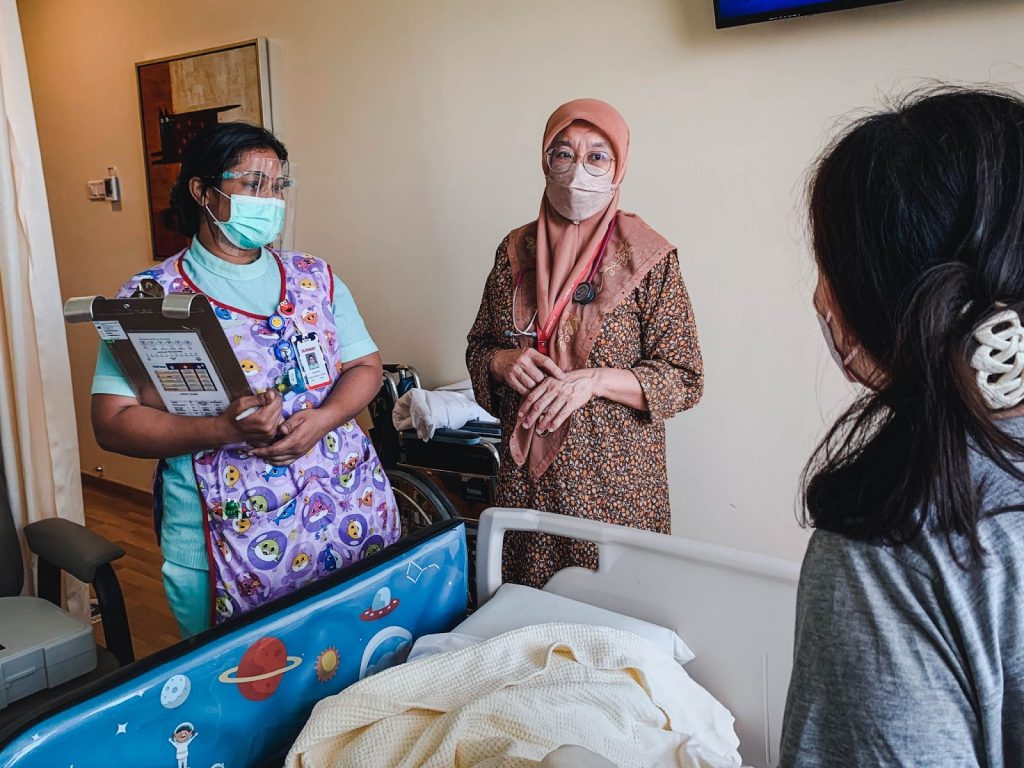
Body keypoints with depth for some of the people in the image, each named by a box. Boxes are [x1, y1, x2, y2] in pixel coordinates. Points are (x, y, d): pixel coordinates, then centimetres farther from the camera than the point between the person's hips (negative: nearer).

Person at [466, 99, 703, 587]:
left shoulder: (649, 259, -7)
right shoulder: (516, 250, 4)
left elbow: (684, 380, -8)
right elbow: (477, 348, 12)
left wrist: (594, 379, -21)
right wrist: (503, 361, -11)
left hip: (615, 478, -3)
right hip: (526, 475, 4)